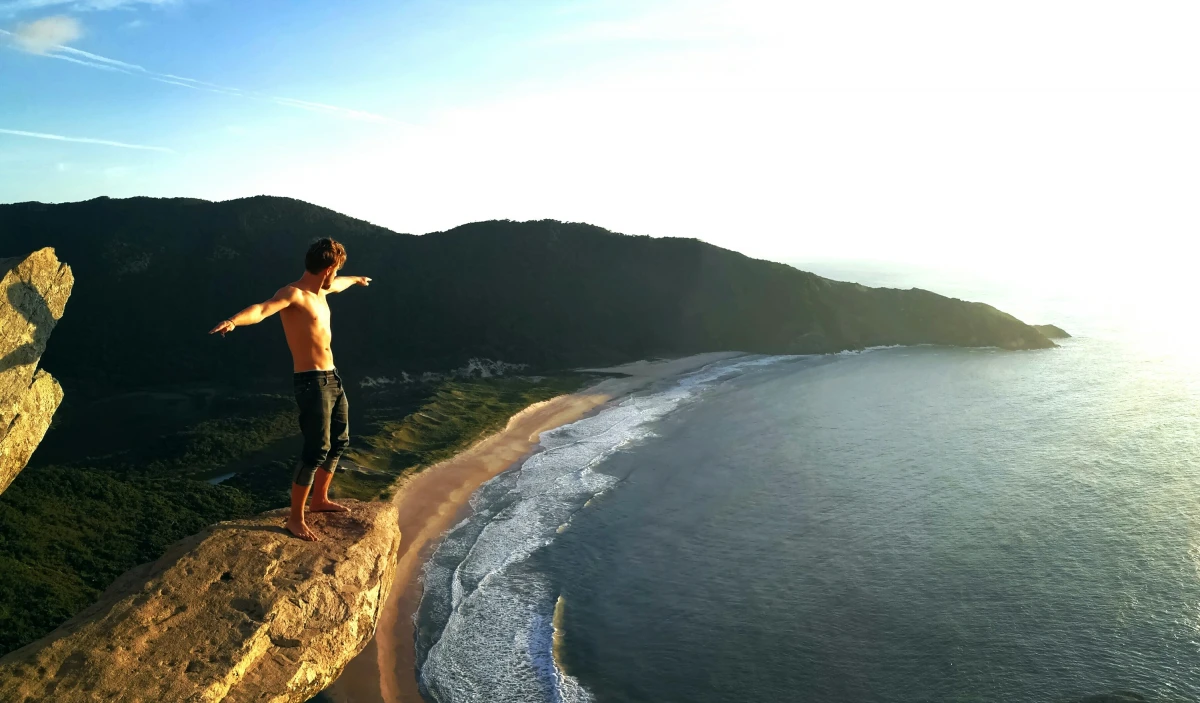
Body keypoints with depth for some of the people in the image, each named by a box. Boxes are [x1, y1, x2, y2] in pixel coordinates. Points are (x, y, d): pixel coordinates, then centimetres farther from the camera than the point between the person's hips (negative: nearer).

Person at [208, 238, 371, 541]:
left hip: (332, 378, 10)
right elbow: (262, 309, -34)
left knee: (339, 441, 18)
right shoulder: (293, 293, -14)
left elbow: (337, 285, 38)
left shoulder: (321, 291, 13)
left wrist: (356, 280, 60)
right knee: (317, 449, -12)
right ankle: (295, 518, -1)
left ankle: (320, 499, 35)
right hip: (311, 382, -10)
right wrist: (234, 320, -55)